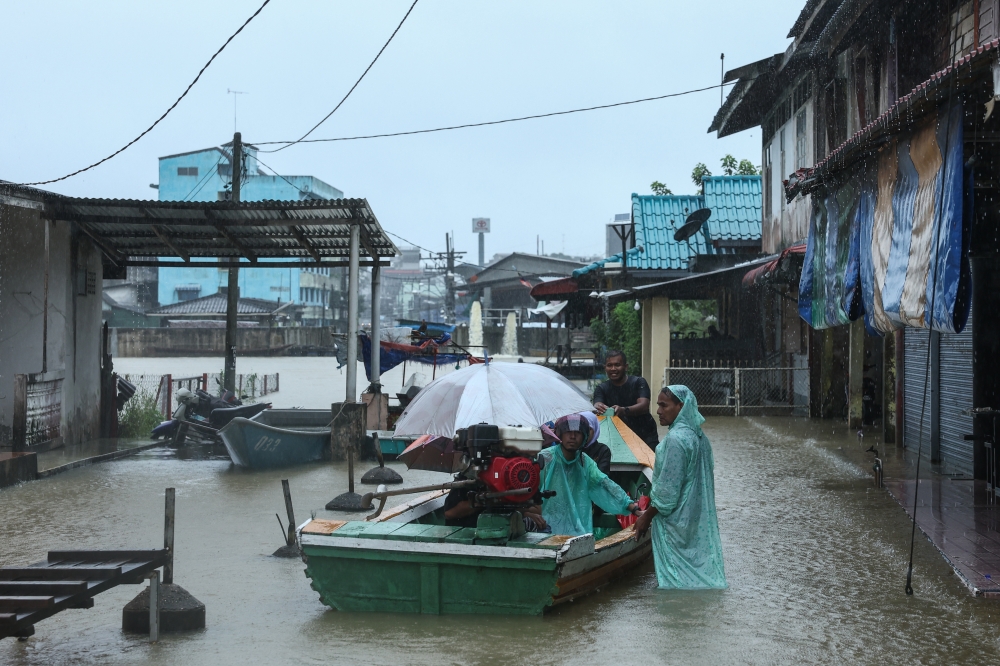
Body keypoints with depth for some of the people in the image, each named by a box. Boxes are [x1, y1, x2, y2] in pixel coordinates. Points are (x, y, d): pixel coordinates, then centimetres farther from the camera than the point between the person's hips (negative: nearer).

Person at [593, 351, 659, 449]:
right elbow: (597, 405, -16)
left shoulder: (638, 382, -5)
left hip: (645, 434, -2)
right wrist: (598, 408, -41)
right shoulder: (602, 388, 3)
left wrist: (624, 410, -39)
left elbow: (644, 406, -20)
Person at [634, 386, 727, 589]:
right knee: (700, 565, 12)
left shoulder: (676, 439, -20)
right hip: (700, 520, 9)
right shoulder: (699, 436, 8)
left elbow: (667, 488, -20)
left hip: (676, 520, -9)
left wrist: (647, 516, -9)